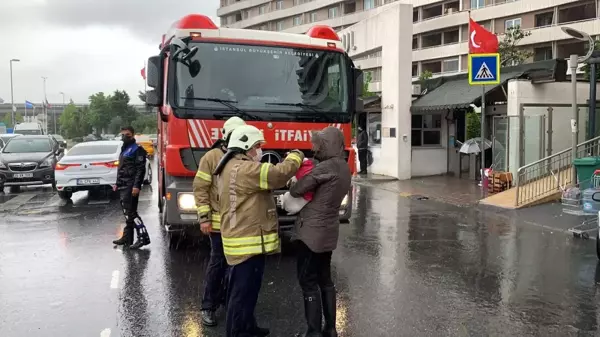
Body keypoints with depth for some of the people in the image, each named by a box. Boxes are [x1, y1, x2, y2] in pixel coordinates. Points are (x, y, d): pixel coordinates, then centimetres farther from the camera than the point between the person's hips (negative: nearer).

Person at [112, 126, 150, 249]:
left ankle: (143, 237, -10)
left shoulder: (137, 150, -8)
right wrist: (117, 184, 23)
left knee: (130, 212, -12)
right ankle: (127, 237, 19)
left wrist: (136, 186, -23)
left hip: (131, 186, -9)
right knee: (127, 212, 12)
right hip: (123, 186, 9)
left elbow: (141, 169, -16)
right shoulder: (124, 149, 21)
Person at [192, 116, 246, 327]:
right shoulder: (211, 157, -6)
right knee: (218, 262, 1)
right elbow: (200, 188, -7)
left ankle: (228, 297, 31)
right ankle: (208, 306, 14)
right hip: (220, 221, -4)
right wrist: (204, 217, -12)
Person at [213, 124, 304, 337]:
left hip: (241, 239, 11)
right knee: (243, 291, -1)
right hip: (249, 242, -11)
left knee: (243, 289, 22)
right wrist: (296, 156, -7)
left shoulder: (230, 167, 16)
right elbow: (278, 174, -24)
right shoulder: (244, 168, -19)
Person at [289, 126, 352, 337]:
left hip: (312, 231, -9)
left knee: (308, 282, 0)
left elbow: (297, 190, -15)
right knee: (324, 279, 16)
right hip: (328, 231, 9)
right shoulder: (344, 168, 10)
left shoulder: (327, 167, -19)